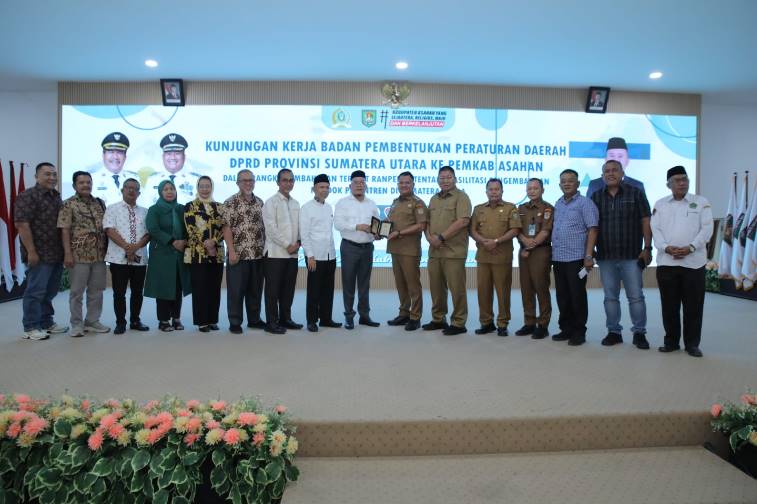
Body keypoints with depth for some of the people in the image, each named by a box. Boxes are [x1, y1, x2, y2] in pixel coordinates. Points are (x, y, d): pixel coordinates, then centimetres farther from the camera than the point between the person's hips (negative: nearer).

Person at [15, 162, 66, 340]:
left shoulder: (57, 198, 16)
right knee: (35, 291, 0)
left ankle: (47, 323, 26)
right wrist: (31, 251, -19)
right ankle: (30, 328, 10)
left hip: (56, 254, 8)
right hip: (39, 254, -8)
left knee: (50, 291, 15)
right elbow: (21, 224, -16)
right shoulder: (27, 196, -9)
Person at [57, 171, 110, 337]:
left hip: (99, 254, 5)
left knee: (96, 290, 10)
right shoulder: (69, 204, -3)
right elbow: (64, 230, -8)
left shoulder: (100, 203, 12)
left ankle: (92, 322, 21)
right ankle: (77, 324, 13)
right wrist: (67, 253, -15)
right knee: (77, 291, 3)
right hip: (78, 255, -5)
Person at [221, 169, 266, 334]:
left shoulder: (260, 202, 12)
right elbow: (227, 228, -8)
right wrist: (232, 251, -15)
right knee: (236, 290, 2)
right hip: (238, 254, -5)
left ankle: (254, 319, 23)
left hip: (258, 254, 5)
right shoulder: (230, 203, -4)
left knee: (255, 289, 12)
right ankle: (235, 322, 12)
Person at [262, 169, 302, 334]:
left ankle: (285, 319, 20)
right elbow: (271, 228, -12)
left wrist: (297, 243, -2)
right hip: (276, 252, -6)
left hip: (293, 252, 6)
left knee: (288, 288, 10)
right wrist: (287, 245, -13)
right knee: (273, 289, -1)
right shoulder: (271, 202, -4)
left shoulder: (295, 203, 14)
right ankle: (271, 322, 6)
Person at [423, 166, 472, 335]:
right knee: (436, 287, 12)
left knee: (456, 288, -2)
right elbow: (427, 221, 18)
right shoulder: (434, 199, 18)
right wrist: (429, 237, -4)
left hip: (453, 251, -7)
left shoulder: (461, 197, -4)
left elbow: (463, 221, -16)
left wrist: (441, 237, -16)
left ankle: (458, 323, 7)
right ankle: (438, 319, 24)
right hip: (434, 250, 7)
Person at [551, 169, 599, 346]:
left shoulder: (585, 203, -3)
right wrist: (551, 254, 12)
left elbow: (592, 230, -9)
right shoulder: (558, 204, 16)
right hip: (558, 258, 6)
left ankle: (579, 332, 10)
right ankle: (566, 329, 21)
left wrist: (589, 256, -17)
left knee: (577, 296, 0)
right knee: (562, 296, 10)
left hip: (576, 258, -6)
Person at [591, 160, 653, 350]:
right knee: (610, 297, 8)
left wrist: (647, 248, -7)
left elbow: (646, 222, 0)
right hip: (605, 257, 3)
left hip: (631, 256, -2)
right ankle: (614, 332, 18)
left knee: (636, 296, 1)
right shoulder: (596, 197, 9)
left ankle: (639, 333, 11)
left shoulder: (636, 193, 2)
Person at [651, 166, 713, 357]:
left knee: (693, 306, 2)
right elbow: (655, 229, 2)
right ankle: (671, 341, 17)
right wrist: (667, 248, -14)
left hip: (694, 262, -1)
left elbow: (707, 229, -1)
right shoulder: (660, 204, 11)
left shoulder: (701, 202, 8)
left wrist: (690, 247, -15)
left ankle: (692, 343, 13)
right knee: (669, 305, 6)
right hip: (666, 262, 1)